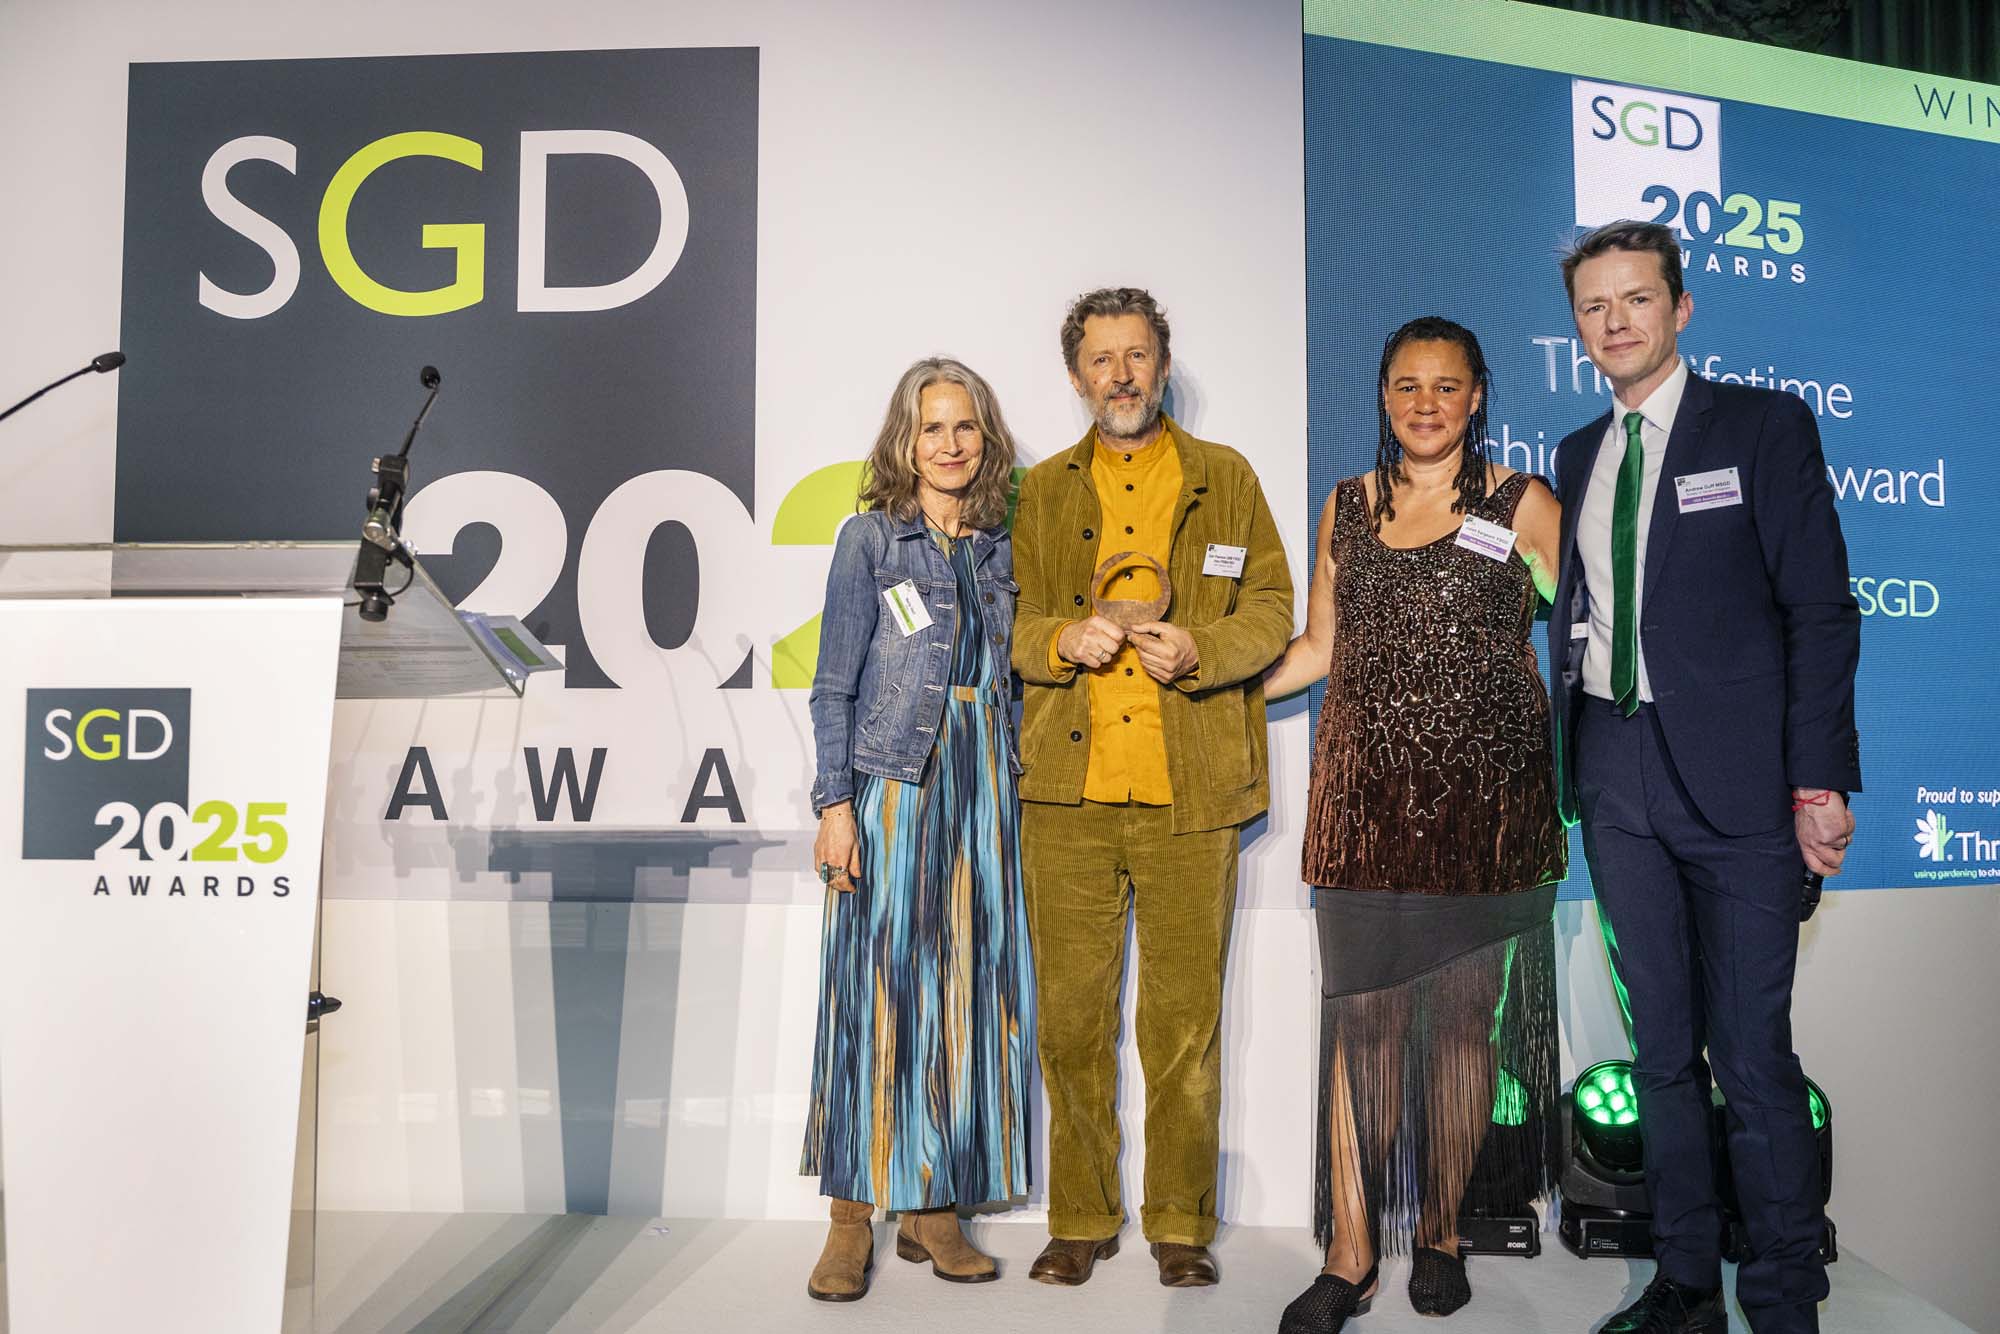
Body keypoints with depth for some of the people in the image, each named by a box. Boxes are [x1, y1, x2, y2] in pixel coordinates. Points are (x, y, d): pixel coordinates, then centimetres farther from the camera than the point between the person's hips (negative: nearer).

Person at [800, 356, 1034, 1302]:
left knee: (968, 989, 6)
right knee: (875, 991, -3)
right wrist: (834, 804, -10)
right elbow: (834, 686, -2)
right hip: (892, 784, -4)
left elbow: (1013, 681, 14)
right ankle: (852, 1218, 8)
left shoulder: (1004, 545, 11)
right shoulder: (870, 538, 1)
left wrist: (1017, 796, 8)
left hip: (984, 787, 4)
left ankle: (934, 1207, 18)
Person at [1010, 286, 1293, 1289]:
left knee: (1184, 1018, 4)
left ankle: (1182, 1223, 20)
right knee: (1070, 1014, 5)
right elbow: (1010, 623, 12)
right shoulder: (1043, 491, 15)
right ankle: (1081, 1219, 21)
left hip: (1190, 794, -1)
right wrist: (1065, 639, -10)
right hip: (1068, 791, 2)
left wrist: (1198, 650, -12)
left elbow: (1271, 608, 7)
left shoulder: (1226, 479, 11)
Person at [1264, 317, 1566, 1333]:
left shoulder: (1520, 503, 5)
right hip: (1367, 792, 2)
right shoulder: (1348, 506, 13)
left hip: (1484, 794, -1)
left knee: (1465, 1015, 5)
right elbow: (1318, 647, 17)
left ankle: (1440, 1232, 23)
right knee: (1360, 1015, -1)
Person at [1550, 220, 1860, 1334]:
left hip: (1733, 776, -5)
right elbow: (1579, 610, 13)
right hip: (1616, 774, 5)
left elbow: (1820, 608, -5)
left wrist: (1819, 781, -12)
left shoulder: (1767, 425, 0)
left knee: (1753, 1053, -2)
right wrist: (1571, 759, 4)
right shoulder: (1579, 456, 15)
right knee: (1662, 1044, 12)